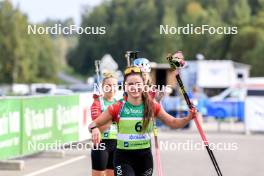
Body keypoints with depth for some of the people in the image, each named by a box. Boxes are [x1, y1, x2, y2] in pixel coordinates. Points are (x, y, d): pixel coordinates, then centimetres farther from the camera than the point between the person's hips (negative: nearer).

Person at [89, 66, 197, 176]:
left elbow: (173, 123, 5)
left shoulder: (152, 106, 0)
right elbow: (93, 124, -5)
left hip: (145, 157, 3)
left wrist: (188, 118, -13)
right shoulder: (117, 108, -7)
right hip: (124, 158, -3)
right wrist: (94, 129, -29)